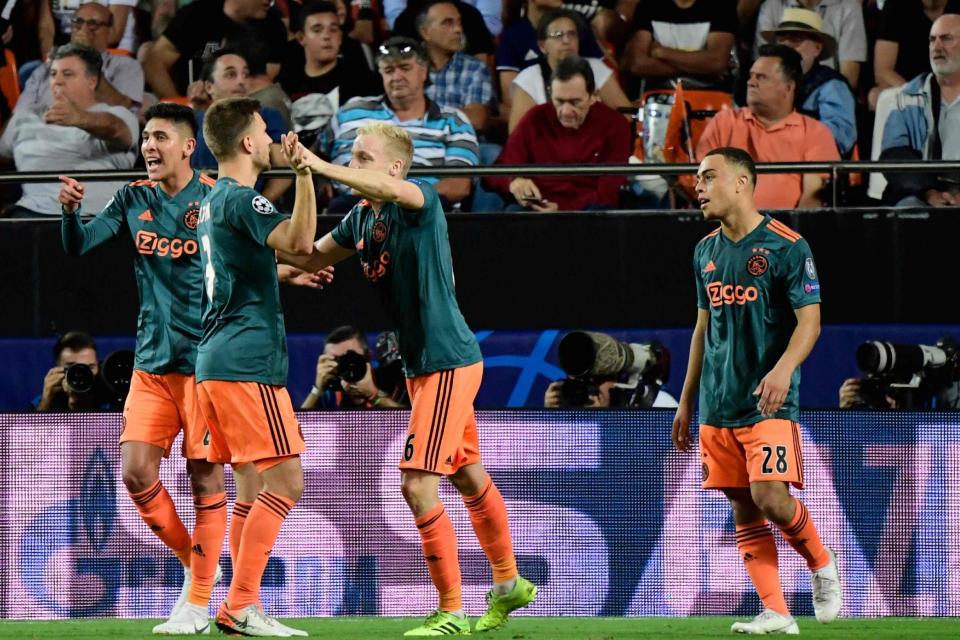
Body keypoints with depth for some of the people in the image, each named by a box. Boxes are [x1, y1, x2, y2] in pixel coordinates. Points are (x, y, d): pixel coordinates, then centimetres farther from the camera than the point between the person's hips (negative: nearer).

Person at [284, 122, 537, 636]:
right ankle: (508, 584, 36)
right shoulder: (361, 219, 8)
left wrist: (321, 168, -45)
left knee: (418, 484, -13)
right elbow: (311, 257, 19)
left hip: (448, 362, -9)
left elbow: (390, 189, -40)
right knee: (469, 476, 21)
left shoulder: (421, 199, -16)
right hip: (421, 365, 9)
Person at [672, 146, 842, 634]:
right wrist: (686, 401, 19)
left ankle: (822, 563, 11)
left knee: (771, 498, -17)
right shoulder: (706, 251, 13)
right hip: (718, 406, 7)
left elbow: (810, 321, -11)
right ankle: (776, 613, 3)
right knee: (744, 511, 2)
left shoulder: (787, 246, -8)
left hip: (768, 403, -7)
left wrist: (784, 369, -29)